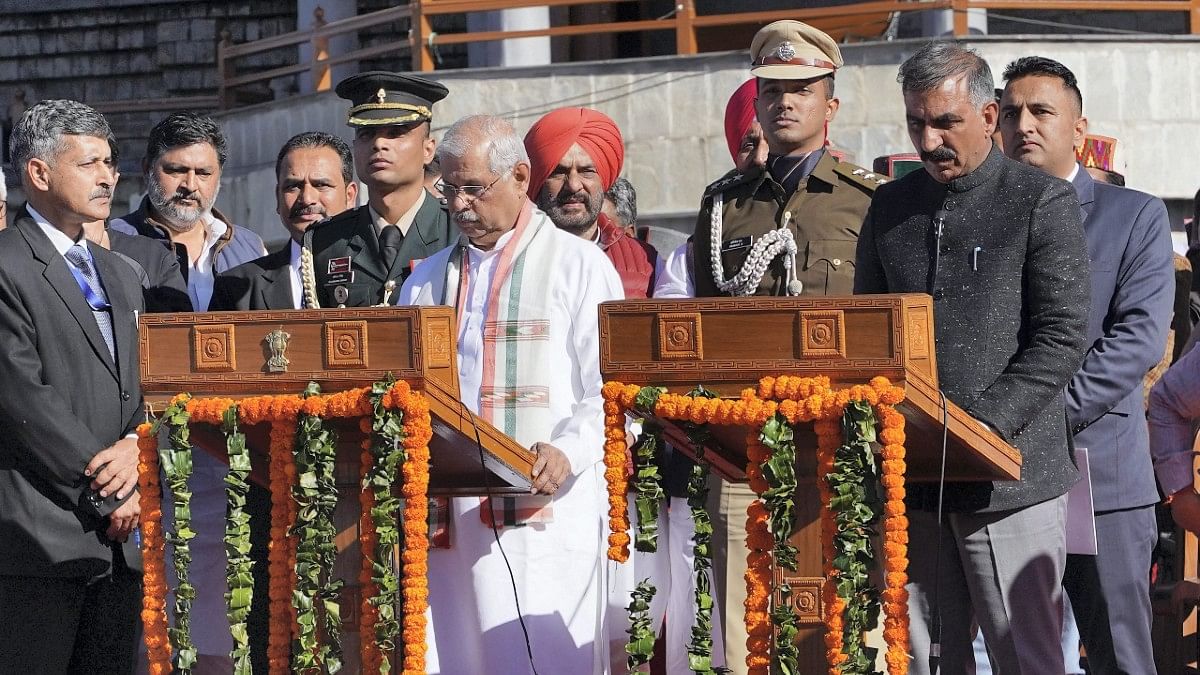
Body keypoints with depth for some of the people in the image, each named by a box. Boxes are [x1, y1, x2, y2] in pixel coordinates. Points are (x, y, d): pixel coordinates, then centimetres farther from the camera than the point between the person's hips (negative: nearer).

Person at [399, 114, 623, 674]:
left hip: (550, 517, -4)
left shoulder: (578, 265, 5)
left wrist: (568, 450, -20)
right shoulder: (426, 281, 20)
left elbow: (613, 389, -4)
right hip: (450, 520, 4)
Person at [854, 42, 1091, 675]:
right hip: (910, 478, 5)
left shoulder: (1043, 202, -1)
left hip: (1010, 475, -4)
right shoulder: (890, 206, 14)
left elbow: (1063, 337, -8)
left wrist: (983, 424, -18)